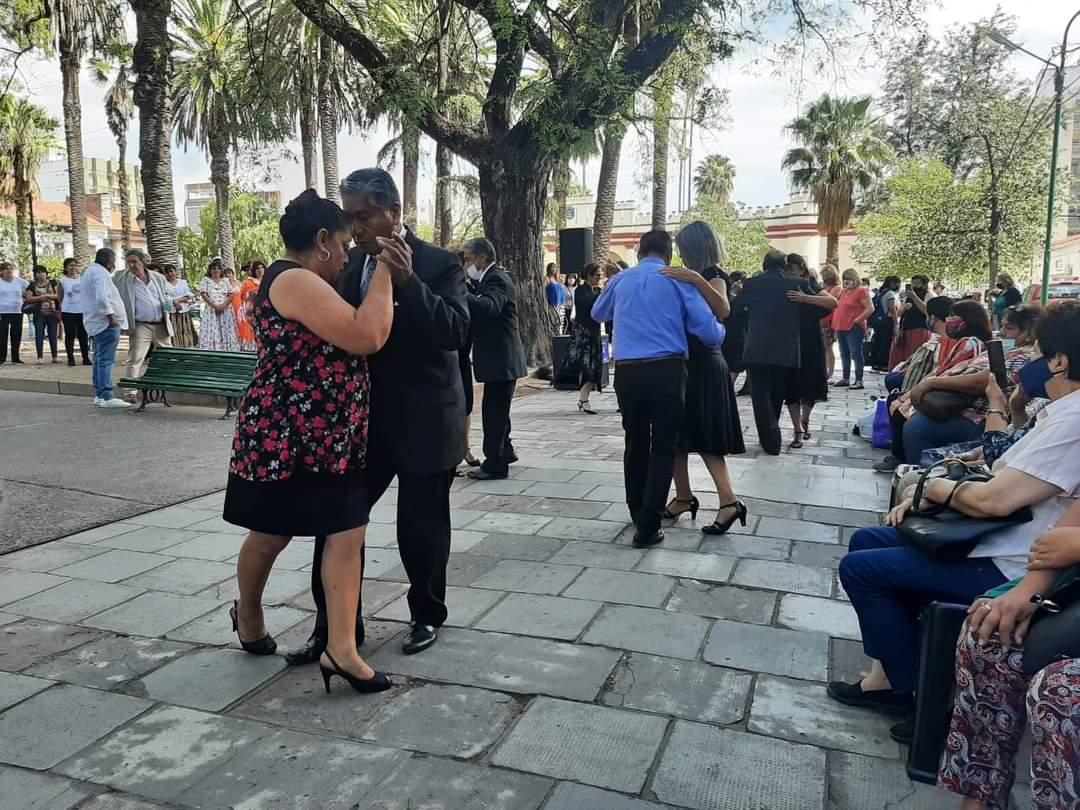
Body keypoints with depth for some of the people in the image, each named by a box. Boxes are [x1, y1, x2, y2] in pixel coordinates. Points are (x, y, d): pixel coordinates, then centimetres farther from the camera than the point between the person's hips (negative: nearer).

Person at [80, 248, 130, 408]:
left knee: (99, 359, 15)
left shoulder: (89, 271, 22)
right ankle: (107, 397, -15)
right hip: (106, 323, -11)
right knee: (106, 360, -13)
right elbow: (102, 298, -26)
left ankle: (99, 395, 20)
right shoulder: (100, 273, -13)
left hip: (95, 323, 11)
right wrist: (111, 316, -19)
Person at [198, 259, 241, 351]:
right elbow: (204, 295, -3)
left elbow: (231, 295, 4)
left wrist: (223, 305, -13)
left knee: (226, 334, -3)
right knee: (211, 333, -9)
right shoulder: (206, 280, 8)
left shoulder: (226, 281, 13)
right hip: (211, 311, -2)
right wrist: (215, 306, -15)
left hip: (225, 312, 2)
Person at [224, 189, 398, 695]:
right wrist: (384, 271, -17)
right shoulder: (294, 281, -18)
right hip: (284, 438, -10)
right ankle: (247, 612, 37)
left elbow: (351, 337, 17)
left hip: (330, 439, 10)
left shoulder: (303, 284, 16)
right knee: (271, 535, 10)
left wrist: (385, 276, 13)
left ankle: (341, 649, 15)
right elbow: (367, 336, -26)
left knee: (348, 534, 4)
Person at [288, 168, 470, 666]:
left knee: (420, 529, 8)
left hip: (423, 422, -4)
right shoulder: (350, 264, 6)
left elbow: (454, 333, -22)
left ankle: (426, 616, 32)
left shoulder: (439, 264, -9)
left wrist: (408, 280, -29)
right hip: (362, 419, 5)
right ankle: (334, 625, 19)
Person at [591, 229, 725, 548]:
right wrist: (720, 333, 20)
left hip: (626, 372, 3)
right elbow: (710, 331, -3)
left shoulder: (620, 280, 13)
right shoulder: (678, 281, 3)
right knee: (663, 447, 4)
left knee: (635, 443, 18)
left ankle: (637, 513, 31)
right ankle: (648, 526, 1)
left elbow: (597, 314, 33)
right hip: (667, 370, -3)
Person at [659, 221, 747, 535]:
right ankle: (683, 497, 16)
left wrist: (698, 281, -43)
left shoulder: (713, 275, -12)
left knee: (704, 436, -10)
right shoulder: (696, 276, 14)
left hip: (704, 367, -9)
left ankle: (729, 502, -10)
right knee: (679, 434, 9)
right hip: (689, 364, 9)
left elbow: (723, 311, -32)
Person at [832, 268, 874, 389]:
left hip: (854, 329, -8)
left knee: (856, 354, -7)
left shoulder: (861, 291, -6)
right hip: (841, 329, 8)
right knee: (844, 355, 12)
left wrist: (857, 320, -16)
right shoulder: (843, 292, 16)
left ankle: (859, 380, -5)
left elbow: (870, 309, -13)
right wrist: (836, 326, 15)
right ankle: (845, 379, 20)